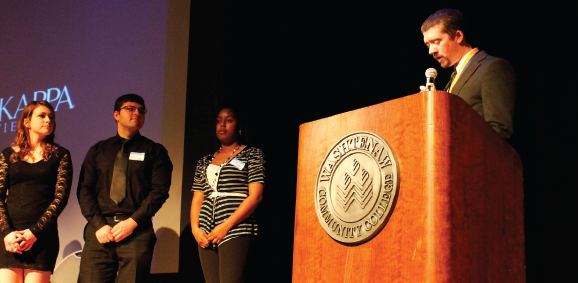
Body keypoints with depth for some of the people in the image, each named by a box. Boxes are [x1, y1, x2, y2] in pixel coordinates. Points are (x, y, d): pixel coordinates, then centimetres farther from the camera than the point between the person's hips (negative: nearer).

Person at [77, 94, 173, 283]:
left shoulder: (154, 151, 11)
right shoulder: (98, 150, 18)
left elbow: (159, 191, 0)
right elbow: (84, 190, 10)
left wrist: (132, 222, -10)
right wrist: (99, 224, -5)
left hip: (137, 232, -2)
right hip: (99, 232, 2)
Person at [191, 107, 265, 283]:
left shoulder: (252, 155, 5)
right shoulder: (205, 162, 21)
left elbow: (255, 196, -5)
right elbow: (197, 199, 18)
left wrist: (226, 226, -12)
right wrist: (195, 228, -1)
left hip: (235, 231, -5)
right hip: (206, 235, 5)